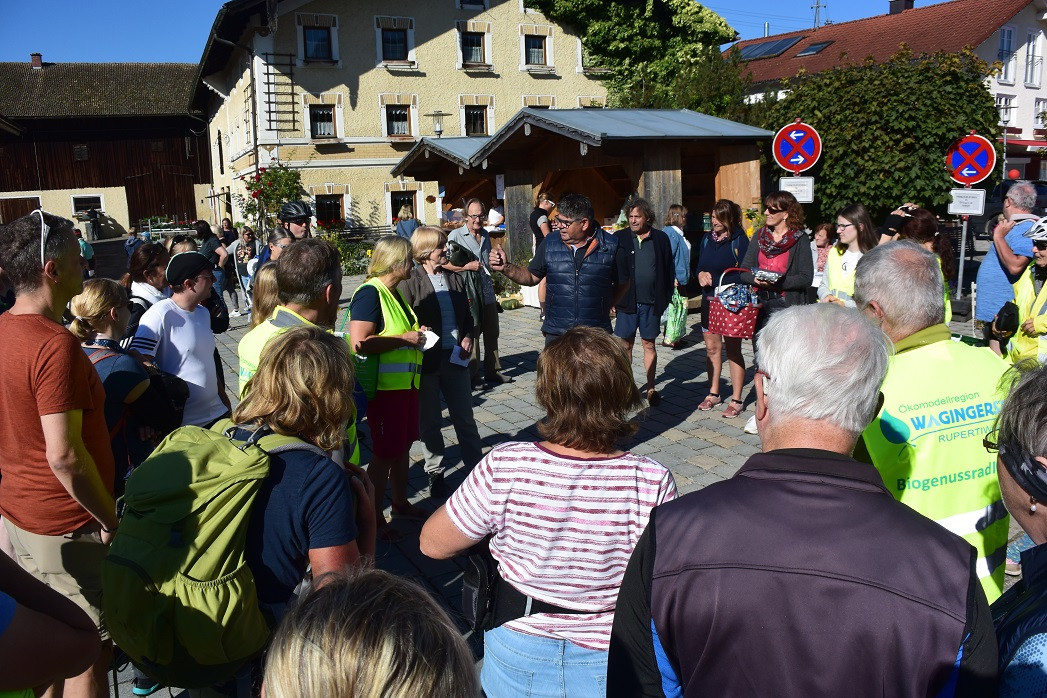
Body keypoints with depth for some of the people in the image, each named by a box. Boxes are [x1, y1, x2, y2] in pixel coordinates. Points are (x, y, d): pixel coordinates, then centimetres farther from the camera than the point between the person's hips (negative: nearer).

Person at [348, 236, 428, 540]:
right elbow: (360, 344, -28)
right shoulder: (369, 293, -17)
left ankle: (400, 502, 36)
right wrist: (405, 339, -21)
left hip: (406, 383, 9)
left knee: (403, 446, 19)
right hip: (384, 387, -9)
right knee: (384, 453, 2)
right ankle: (375, 516, 17)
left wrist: (416, 334, 11)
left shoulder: (395, 292, 13)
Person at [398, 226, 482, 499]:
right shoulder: (410, 282, -7)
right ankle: (435, 473, 24)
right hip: (425, 362, -4)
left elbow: (466, 315, 17)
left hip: (455, 358, 4)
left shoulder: (454, 278, 9)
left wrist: (467, 337, 2)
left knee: (465, 419, 10)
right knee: (429, 421, 10)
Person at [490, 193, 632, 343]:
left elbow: (623, 282, 9)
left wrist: (604, 307, 3)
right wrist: (506, 267, -2)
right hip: (556, 334, 2)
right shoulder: (550, 243, 4)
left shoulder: (610, 247, -4)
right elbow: (532, 276, 12)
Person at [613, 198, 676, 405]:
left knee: (649, 345, 9)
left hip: (651, 302, 0)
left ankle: (651, 388, 18)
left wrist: (665, 298, 0)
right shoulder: (620, 238, 0)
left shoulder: (661, 238, 2)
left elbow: (669, 270, 6)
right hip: (627, 301, 0)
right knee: (625, 344, 5)